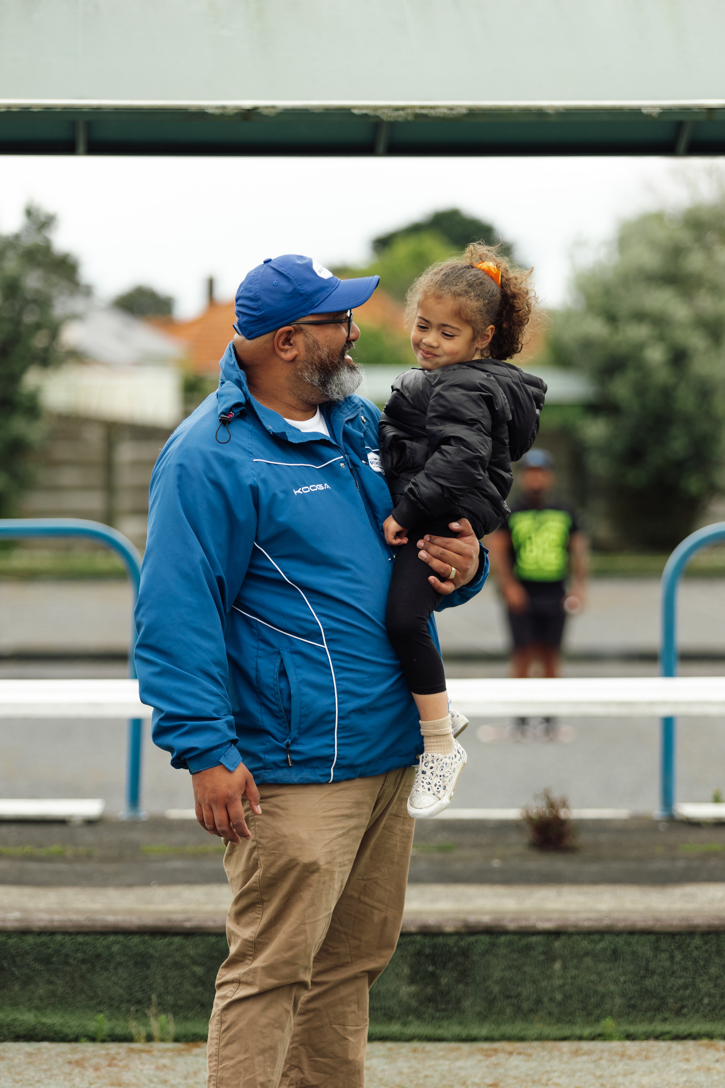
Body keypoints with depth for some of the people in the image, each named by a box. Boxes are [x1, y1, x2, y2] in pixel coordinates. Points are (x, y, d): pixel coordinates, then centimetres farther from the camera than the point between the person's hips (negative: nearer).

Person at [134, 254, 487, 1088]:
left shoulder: (359, 426, 15)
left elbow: (418, 550, 27)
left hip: (390, 757, 9)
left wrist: (463, 566, 3)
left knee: (352, 961, 14)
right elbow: (177, 613, -16)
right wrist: (206, 751, -22)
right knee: (272, 968, -9)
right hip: (294, 770, -8)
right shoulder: (212, 455, -12)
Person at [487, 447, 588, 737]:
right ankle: (521, 716, -1)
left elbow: (578, 550, 13)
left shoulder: (565, 513, 12)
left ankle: (550, 717, 11)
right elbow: (496, 551, -1)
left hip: (555, 595, 2)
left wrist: (579, 585, -1)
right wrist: (509, 586, -15)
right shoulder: (510, 514, 4)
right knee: (523, 656, -7)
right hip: (521, 595, -2)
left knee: (551, 658, 4)